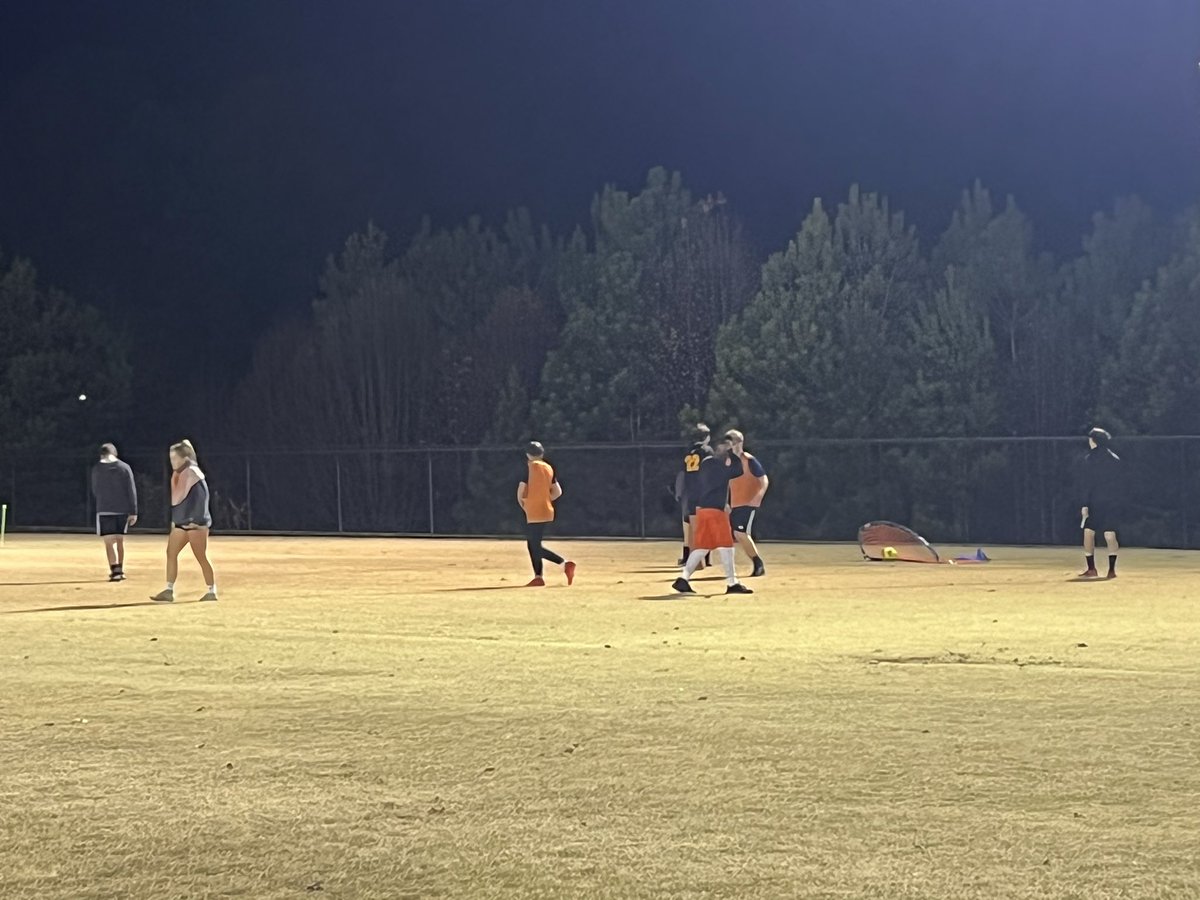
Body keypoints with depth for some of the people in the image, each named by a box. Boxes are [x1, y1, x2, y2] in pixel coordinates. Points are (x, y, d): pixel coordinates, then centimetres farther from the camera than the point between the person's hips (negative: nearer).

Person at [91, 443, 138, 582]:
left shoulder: (96, 469, 0)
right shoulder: (124, 468, 0)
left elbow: (95, 491, 9)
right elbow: (131, 491, -3)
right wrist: (133, 512, 1)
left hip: (104, 510, -2)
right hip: (123, 510, 2)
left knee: (109, 542, -4)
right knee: (120, 540, 16)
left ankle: (115, 570, -17)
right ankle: (120, 570, 21)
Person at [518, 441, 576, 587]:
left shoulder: (531, 467, -11)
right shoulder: (549, 468, 10)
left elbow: (521, 489, -13)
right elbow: (557, 492, 11)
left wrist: (521, 503, 5)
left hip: (535, 513, -8)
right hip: (545, 511, 8)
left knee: (537, 548, -9)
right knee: (532, 544, 17)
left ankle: (565, 564, -22)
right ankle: (538, 578, 15)